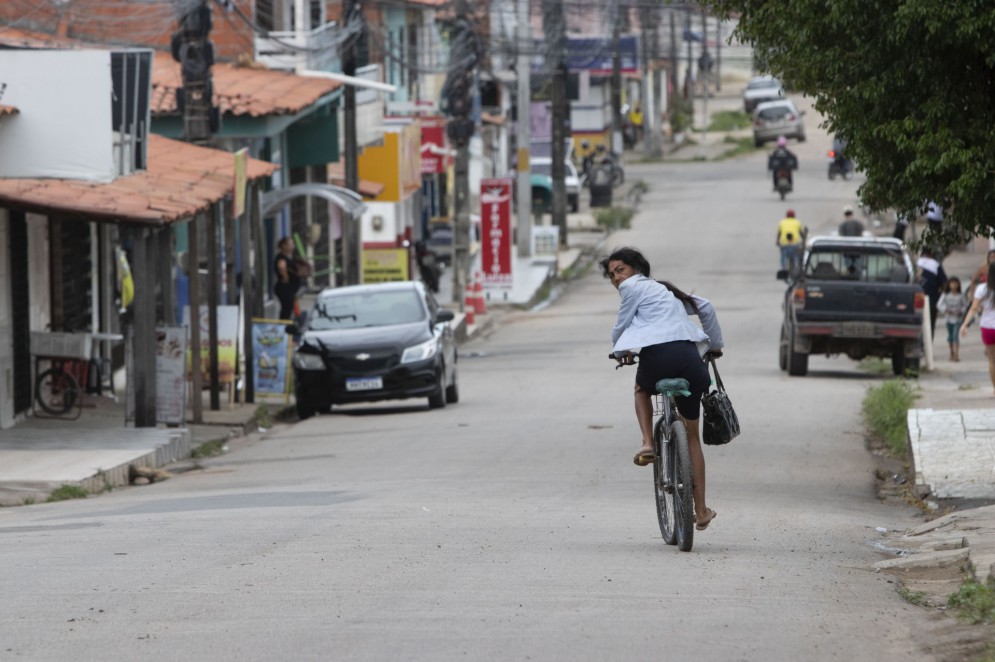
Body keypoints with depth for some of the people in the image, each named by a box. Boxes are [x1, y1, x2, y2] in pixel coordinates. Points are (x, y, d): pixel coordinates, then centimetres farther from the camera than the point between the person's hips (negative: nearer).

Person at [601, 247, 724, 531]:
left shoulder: (633, 287, 10)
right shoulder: (665, 289, 30)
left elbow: (621, 325, 14)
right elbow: (705, 308, 34)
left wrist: (619, 352, 34)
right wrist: (715, 345, 43)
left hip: (658, 354, -6)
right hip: (690, 356, 6)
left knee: (642, 390, 34)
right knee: (692, 436, 16)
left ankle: (647, 443, 8)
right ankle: (701, 511, 15)